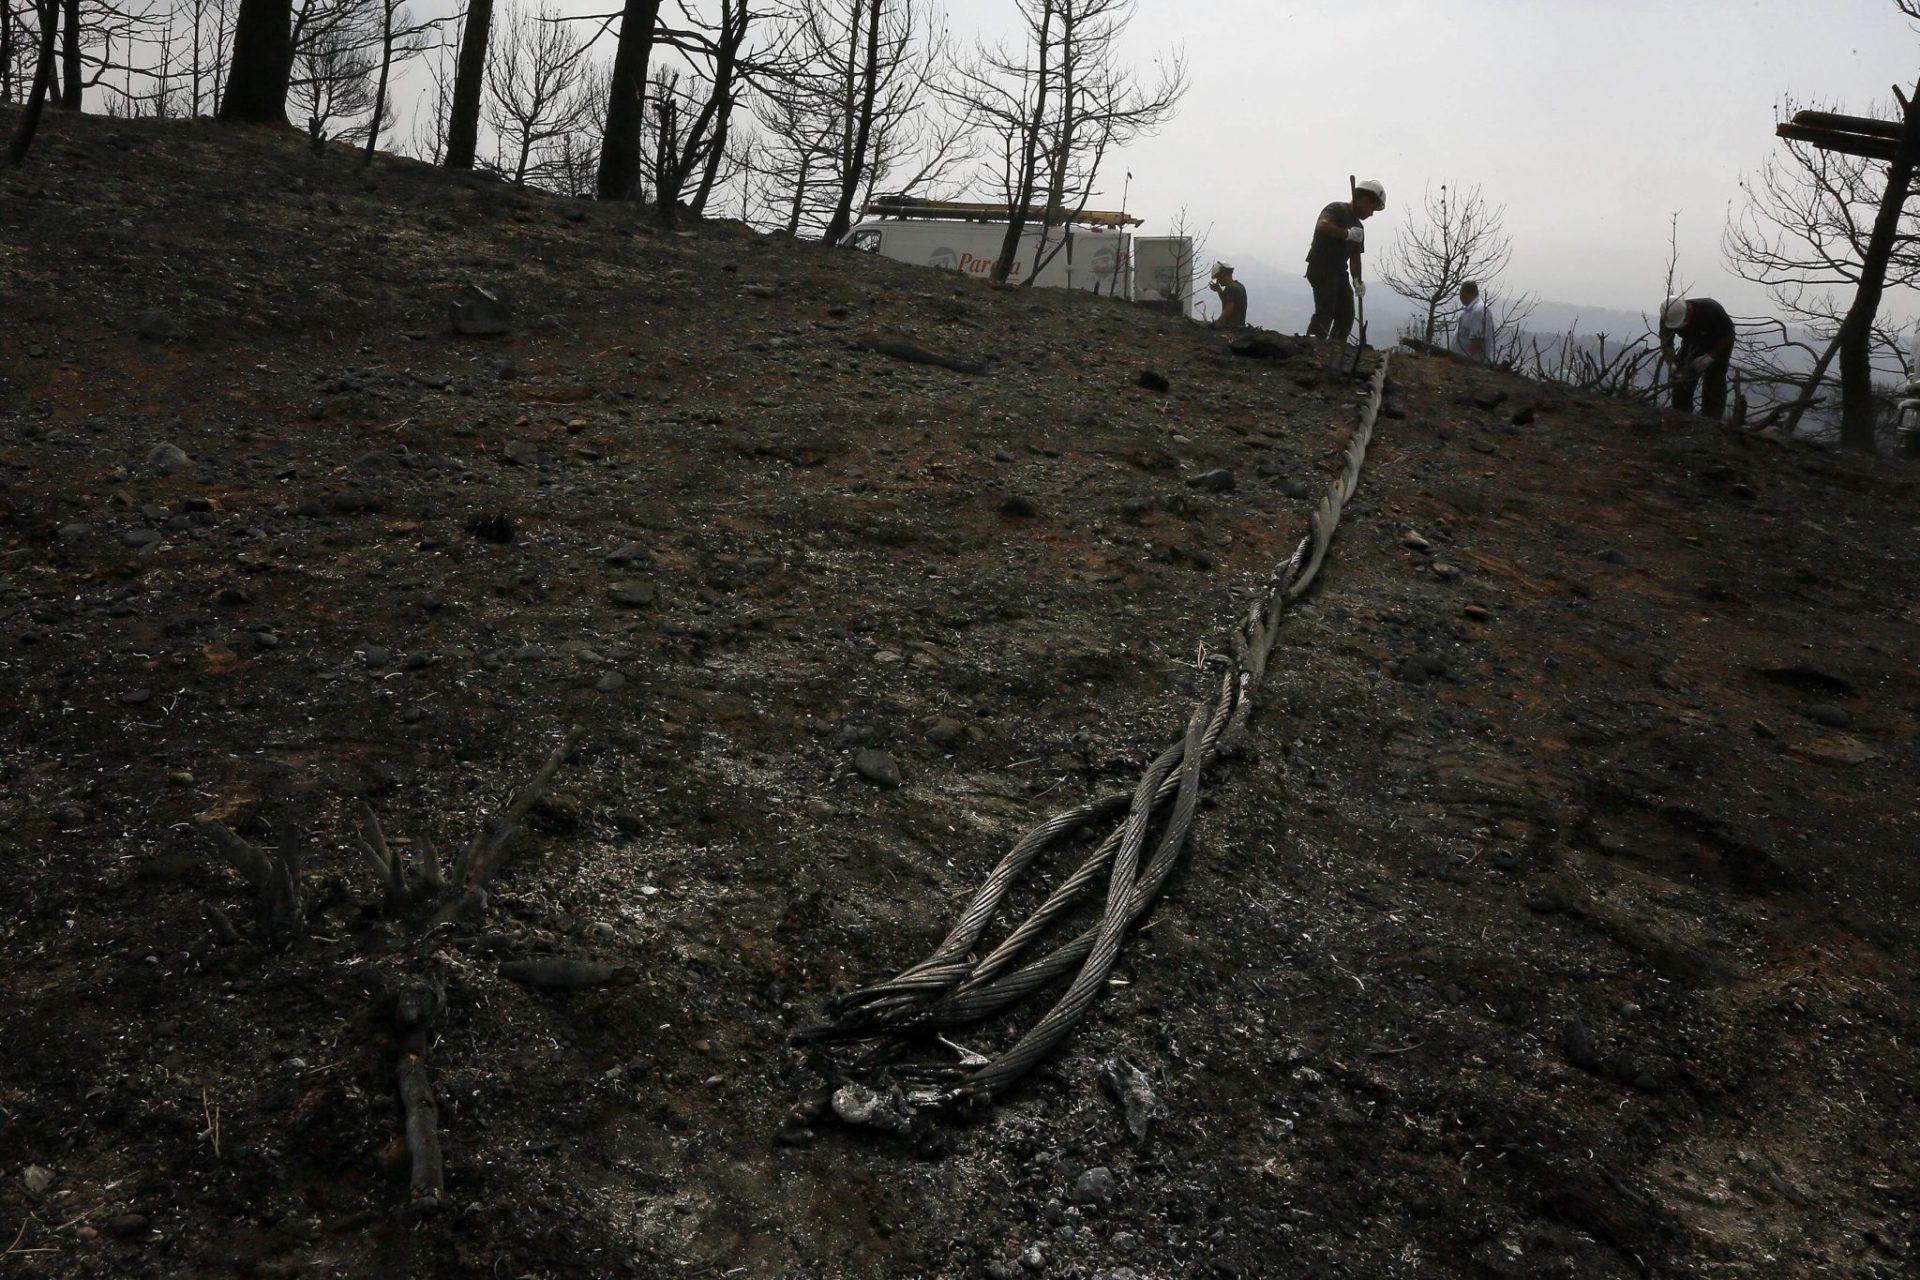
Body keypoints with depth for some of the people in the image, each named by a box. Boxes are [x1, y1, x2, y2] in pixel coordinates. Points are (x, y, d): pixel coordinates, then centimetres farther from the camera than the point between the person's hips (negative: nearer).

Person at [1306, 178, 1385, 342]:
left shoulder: (1358, 226, 20)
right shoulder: (1337, 209, -5)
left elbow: (1355, 257, 16)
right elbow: (1321, 226, -27)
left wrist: (1358, 280, 1)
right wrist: (1347, 233, -22)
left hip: (1339, 272, 9)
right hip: (1321, 269, -9)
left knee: (1346, 316, 6)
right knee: (1325, 312, -22)